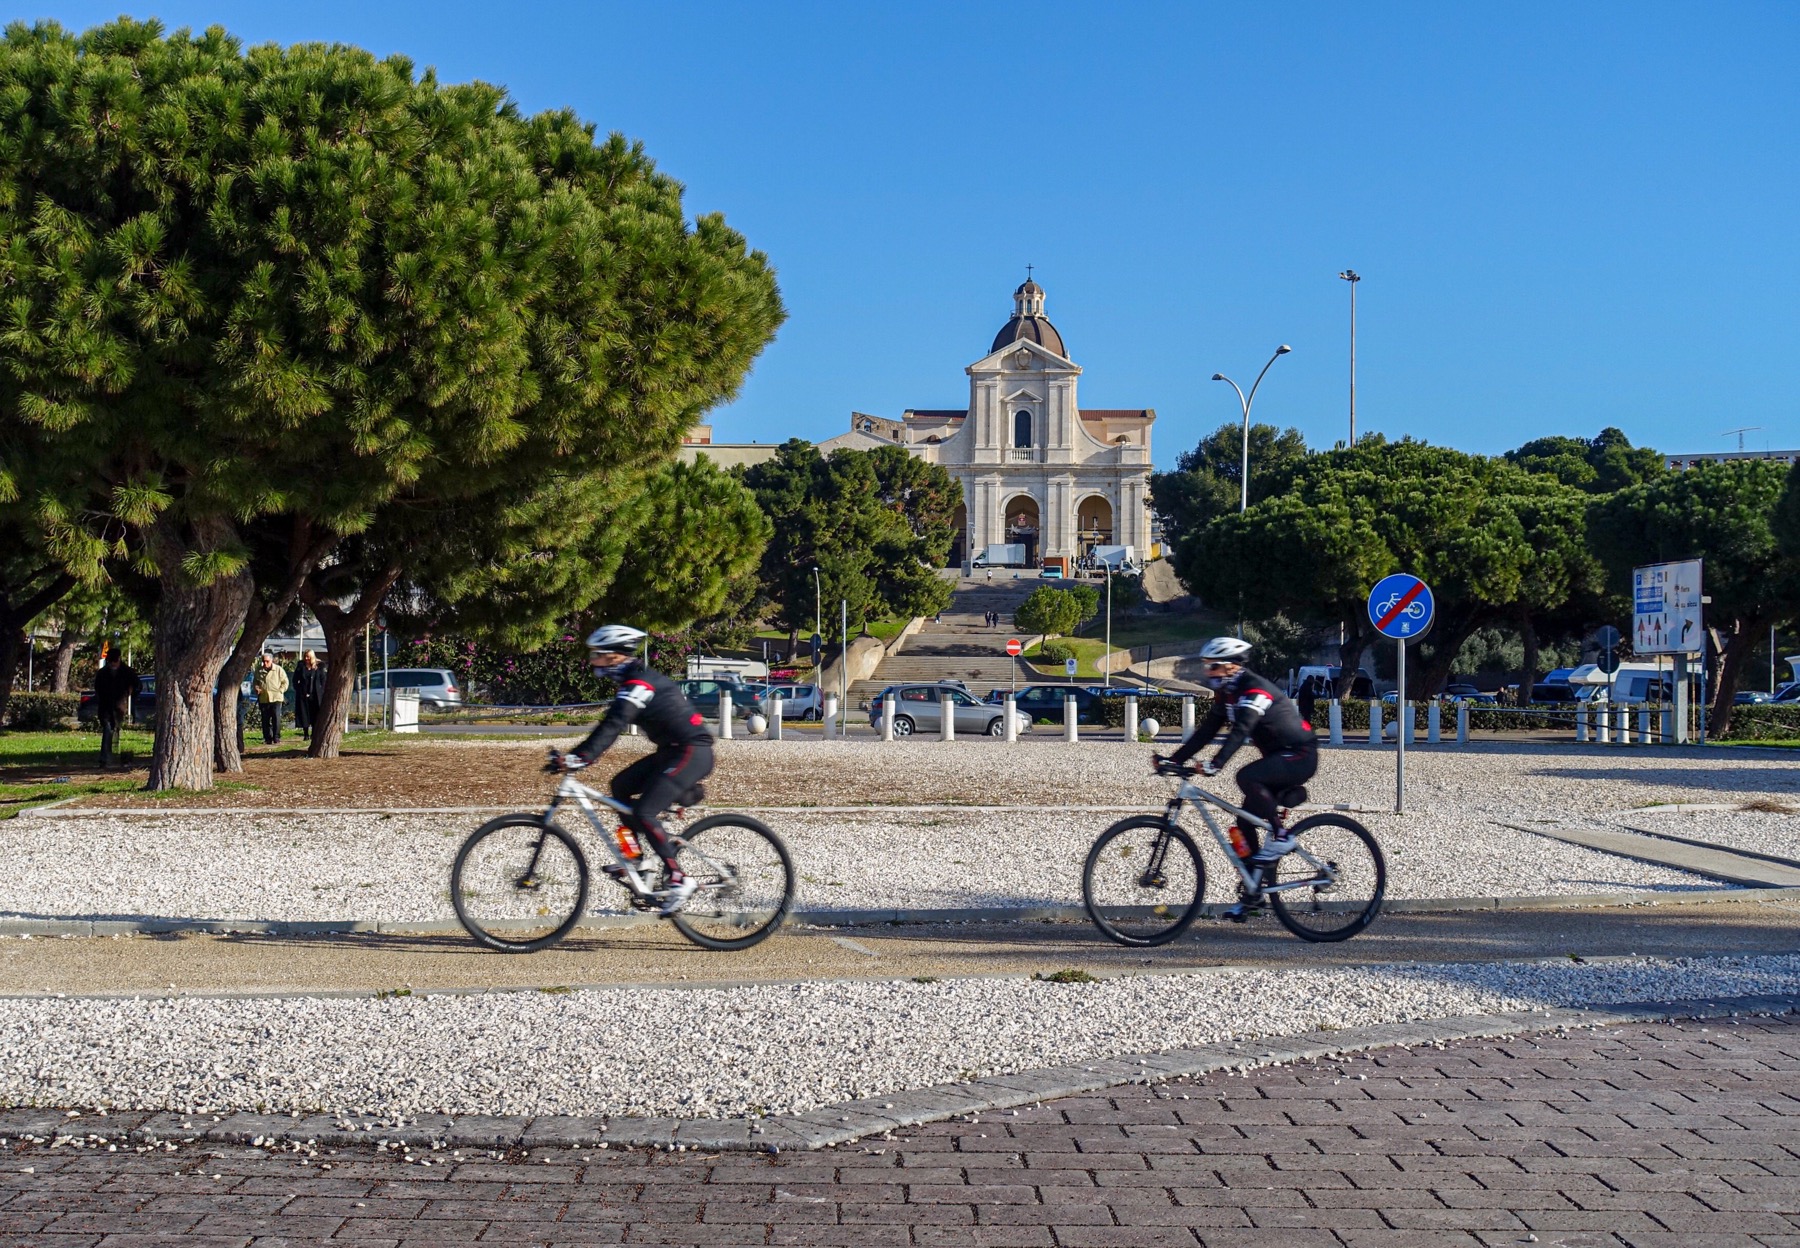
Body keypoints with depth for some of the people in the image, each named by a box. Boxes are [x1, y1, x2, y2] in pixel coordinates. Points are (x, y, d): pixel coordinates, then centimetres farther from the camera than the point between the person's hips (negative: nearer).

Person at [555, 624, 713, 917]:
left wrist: (581, 758, -37)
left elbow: (613, 726, -30)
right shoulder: (636, 678, 14)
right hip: (674, 750, 10)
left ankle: (677, 879, -9)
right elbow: (611, 724, 19)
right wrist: (578, 753, 15)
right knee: (621, 786, 10)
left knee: (644, 812, -15)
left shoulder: (638, 684, -17)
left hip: (692, 752, -10)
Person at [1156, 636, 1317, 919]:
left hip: (1300, 756, -9)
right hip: (1279, 757, 9)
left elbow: (1240, 731, -36)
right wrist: (1174, 760, -4)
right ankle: (1252, 893, 7)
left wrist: (1216, 764, -48)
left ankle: (1280, 837, -17)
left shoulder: (1254, 689, -23)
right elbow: (1206, 731, 5)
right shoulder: (1226, 693, 6)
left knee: (1247, 777, -33)